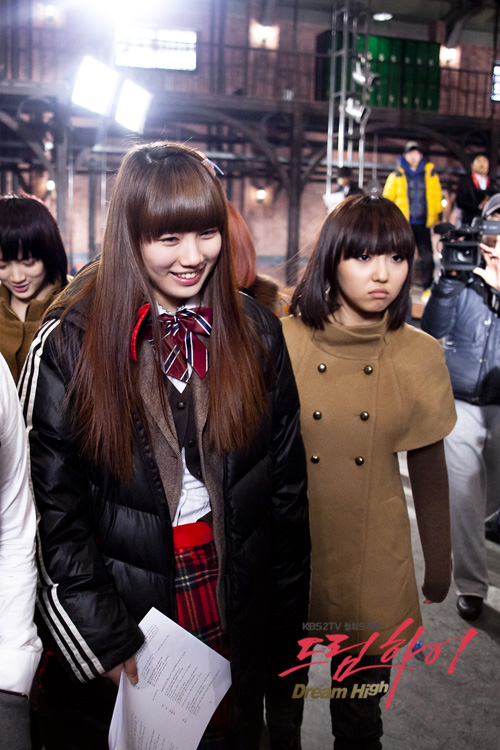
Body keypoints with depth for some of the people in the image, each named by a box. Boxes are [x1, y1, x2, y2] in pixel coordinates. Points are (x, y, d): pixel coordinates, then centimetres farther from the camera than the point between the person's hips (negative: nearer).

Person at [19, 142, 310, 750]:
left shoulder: (257, 334, -3)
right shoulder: (70, 343, -12)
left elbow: (288, 484, 1)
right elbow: (53, 507, -11)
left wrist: (286, 624, 3)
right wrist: (105, 641, -13)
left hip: (239, 621, 3)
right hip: (121, 626, -2)